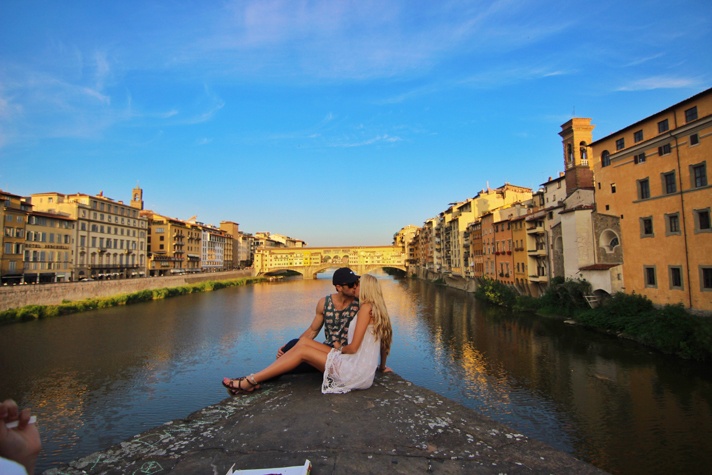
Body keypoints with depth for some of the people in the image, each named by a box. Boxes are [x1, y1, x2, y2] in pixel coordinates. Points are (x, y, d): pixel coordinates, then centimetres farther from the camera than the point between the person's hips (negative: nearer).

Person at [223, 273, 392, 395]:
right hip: (358, 369, 8)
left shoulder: (366, 307, -13)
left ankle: (250, 381, -4)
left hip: (357, 372, -8)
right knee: (304, 341, 0)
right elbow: (384, 342, 17)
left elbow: (353, 347, -15)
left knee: (303, 351, -7)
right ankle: (253, 380, -2)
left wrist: (338, 348, 5)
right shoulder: (377, 310, 14)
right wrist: (382, 366, 31)